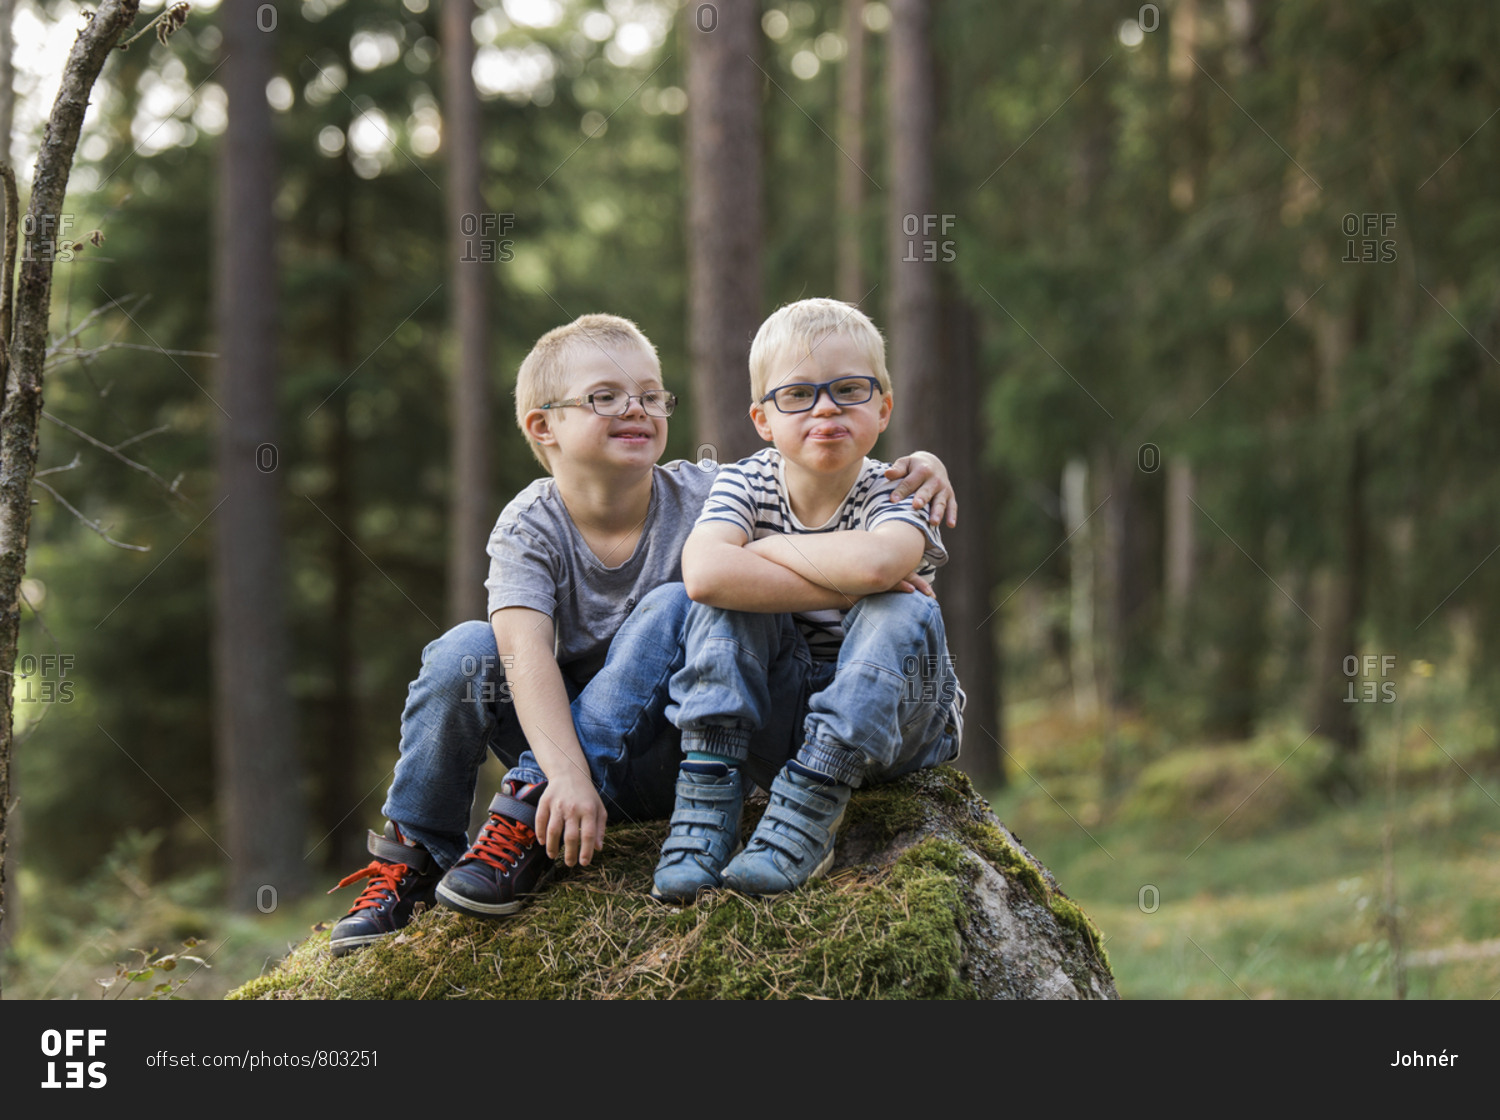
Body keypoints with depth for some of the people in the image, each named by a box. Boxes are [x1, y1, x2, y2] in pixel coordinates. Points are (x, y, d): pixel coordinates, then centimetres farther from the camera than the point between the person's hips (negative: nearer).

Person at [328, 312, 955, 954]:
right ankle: (414, 852, -9)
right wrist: (567, 774, -44)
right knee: (464, 650, -25)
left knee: (672, 606, -27)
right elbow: (528, 653, -29)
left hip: (658, 762, 0)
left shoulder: (703, 496, -8)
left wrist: (915, 470, -25)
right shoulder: (529, 528, -13)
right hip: (561, 739, 0)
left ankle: (528, 816, -29)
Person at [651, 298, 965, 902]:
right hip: (778, 703, 2)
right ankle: (707, 794, -26)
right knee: (722, 596, -20)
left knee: (904, 615, -30)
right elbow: (704, 573, -31)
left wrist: (766, 549, -24)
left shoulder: (896, 496, -13)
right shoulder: (746, 483, -7)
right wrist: (845, 583, -30)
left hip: (891, 716, -1)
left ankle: (808, 811, -33)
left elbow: (874, 561, -41)